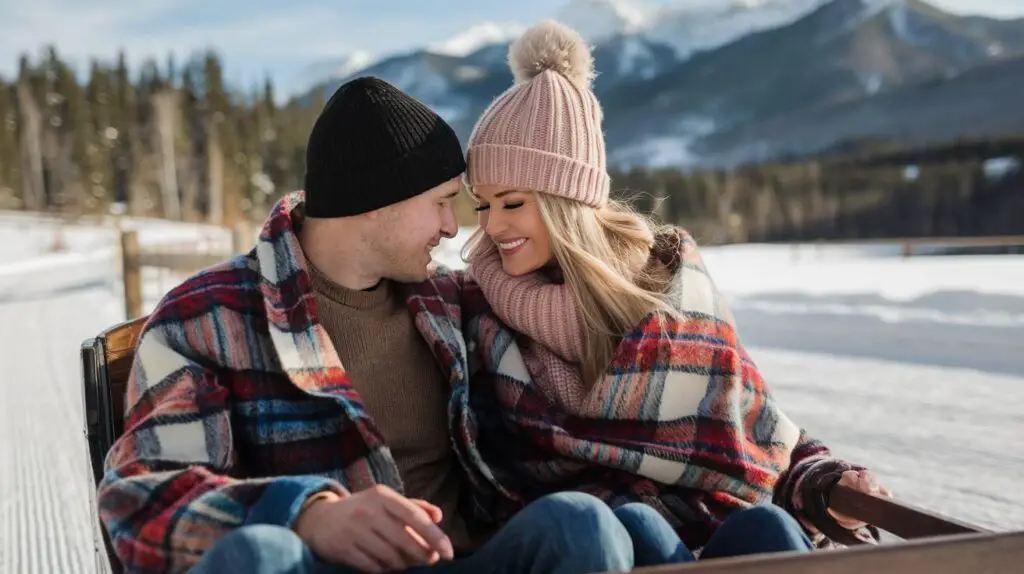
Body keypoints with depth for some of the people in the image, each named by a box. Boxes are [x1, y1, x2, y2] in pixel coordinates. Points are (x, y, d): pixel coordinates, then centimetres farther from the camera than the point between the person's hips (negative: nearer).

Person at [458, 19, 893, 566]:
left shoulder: (669, 273, 5)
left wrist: (818, 482, -4)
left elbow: (746, 413, 11)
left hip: (702, 518, 1)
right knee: (628, 526, -34)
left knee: (764, 527, -31)